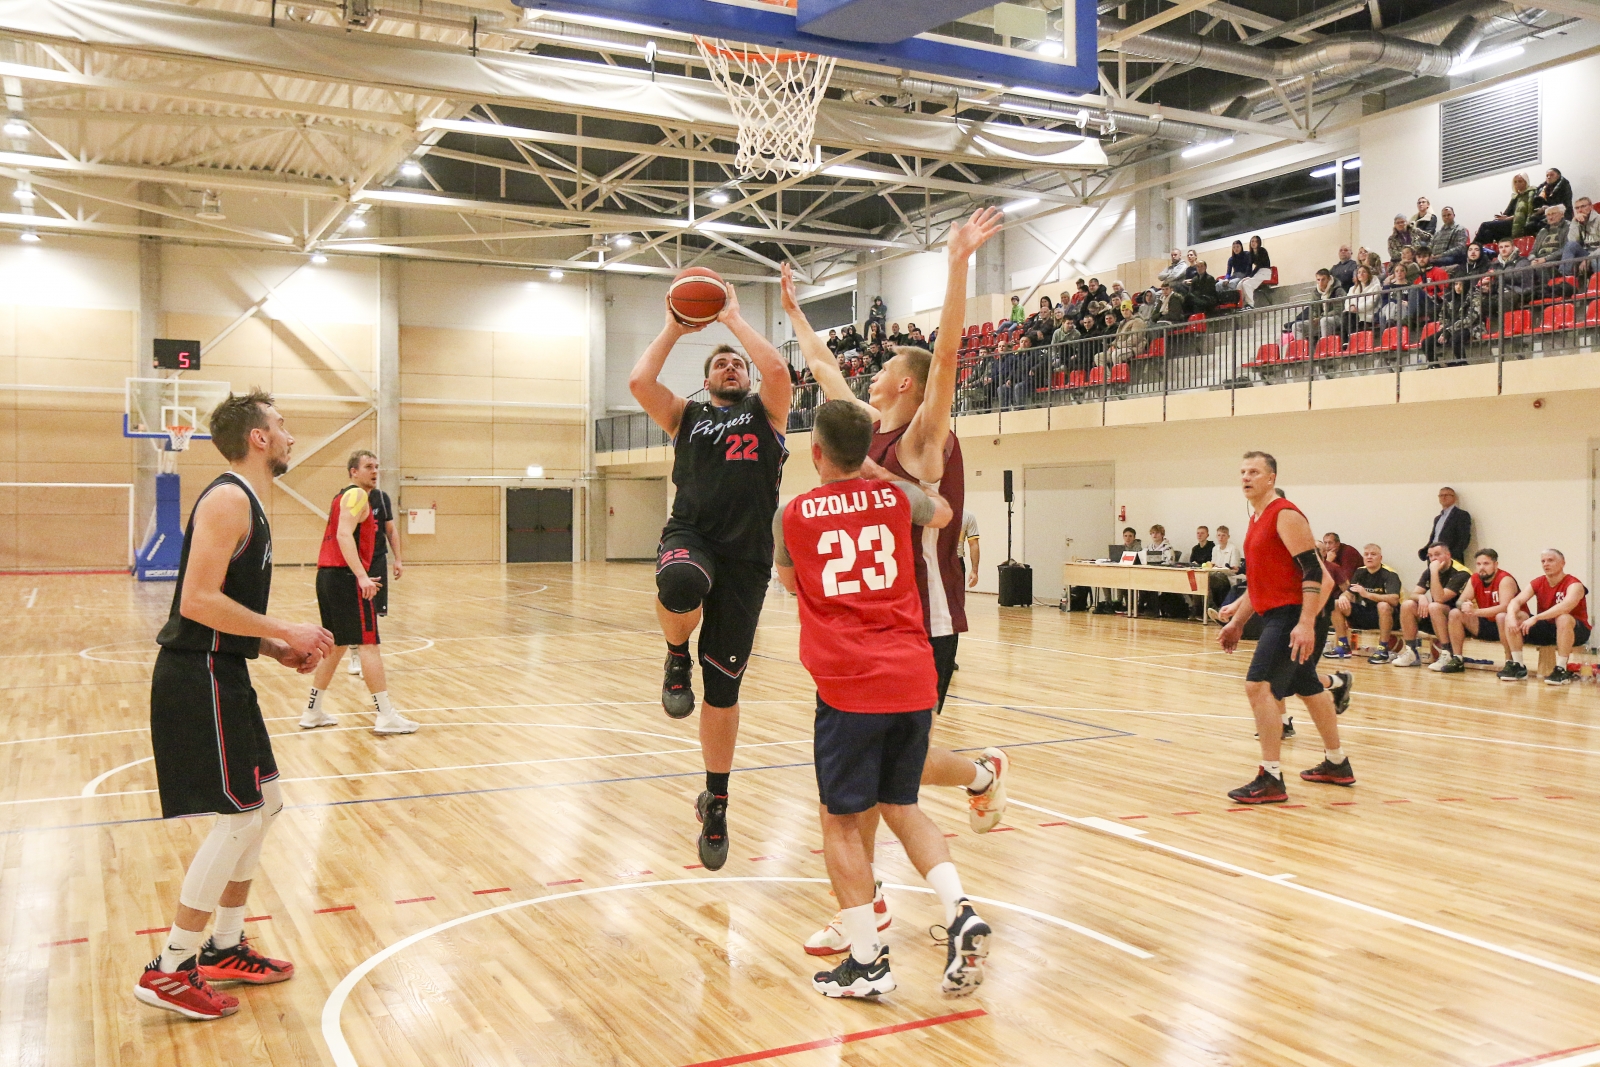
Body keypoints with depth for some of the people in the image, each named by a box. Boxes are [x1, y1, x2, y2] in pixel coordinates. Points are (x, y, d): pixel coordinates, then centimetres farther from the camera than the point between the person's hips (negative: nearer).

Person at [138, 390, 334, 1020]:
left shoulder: (247, 504, 16)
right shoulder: (227, 500, -16)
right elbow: (199, 601, -24)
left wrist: (276, 649, 11)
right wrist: (286, 634, -20)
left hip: (220, 675, 11)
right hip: (197, 678, -10)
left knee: (262, 804, 15)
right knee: (238, 816, -7)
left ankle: (225, 950, 26)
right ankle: (169, 971, 3)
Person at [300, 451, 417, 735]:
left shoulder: (342, 496, 24)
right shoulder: (357, 495, -7)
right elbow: (344, 534, -20)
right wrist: (361, 575, -28)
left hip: (327, 574, 10)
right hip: (346, 575, -10)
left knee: (336, 645, 17)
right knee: (368, 643, -10)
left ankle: (312, 712, 22)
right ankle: (385, 716, -11)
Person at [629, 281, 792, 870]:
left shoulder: (765, 412, 15)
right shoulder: (686, 415, 18)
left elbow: (777, 370, -6)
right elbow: (639, 382, 1)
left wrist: (733, 318, 6)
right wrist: (673, 329, 13)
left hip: (746, 555, 0)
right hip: (690, 537, 0)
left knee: (723, 689, 3)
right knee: (681, 585, -41)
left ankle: (715, 801, 23)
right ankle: (677, 657, -6)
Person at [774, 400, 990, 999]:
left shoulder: (793, 515, 4)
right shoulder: (897, 498, 9)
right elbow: (944, 516, 33)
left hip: (849, 686, -3)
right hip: (914, 680, 4)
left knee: (842, 820, 8)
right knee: (901, 806, 20)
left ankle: (866, 960, 10)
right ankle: (959, 912, 5)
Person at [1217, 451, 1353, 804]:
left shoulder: (1286, 516, -13)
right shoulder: (1257, 520, 16)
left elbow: (1313, 572, -20)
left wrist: (1306, 624, -28)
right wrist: (1237, 623, 23)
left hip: (1294, 616, -10)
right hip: (1276, 616, 10)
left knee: (1259, 686, -17)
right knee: (1309, 689, 20)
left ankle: (1271, 780, -14)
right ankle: (1337, 765, 35)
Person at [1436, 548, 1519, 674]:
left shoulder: (1505, 580, -20)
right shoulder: (1475, 579, 0)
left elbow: (1504, 607, -33)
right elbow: (1460, 601, -2)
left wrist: (1475, 611, -40)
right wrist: (1464, 606, -28)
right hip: (1487, 624, 7)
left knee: (1502, 617, -38)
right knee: (1455, 613, -7)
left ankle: (1510, 662, -26)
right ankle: (1457, 660, -4)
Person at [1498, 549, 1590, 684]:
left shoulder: (1574, 585, -17)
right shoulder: (1537, 583, -1)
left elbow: (1565, 607, -38)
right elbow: (1516, 601, -11)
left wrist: (1535, 618, -46)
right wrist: (1511, 617, -34)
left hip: (1574, 630, -5)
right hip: (1545, 629, 5)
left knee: (1563, 618, -39)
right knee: (1511, 618, -15)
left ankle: (1561, 670, -32)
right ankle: (1518, 666, -13)